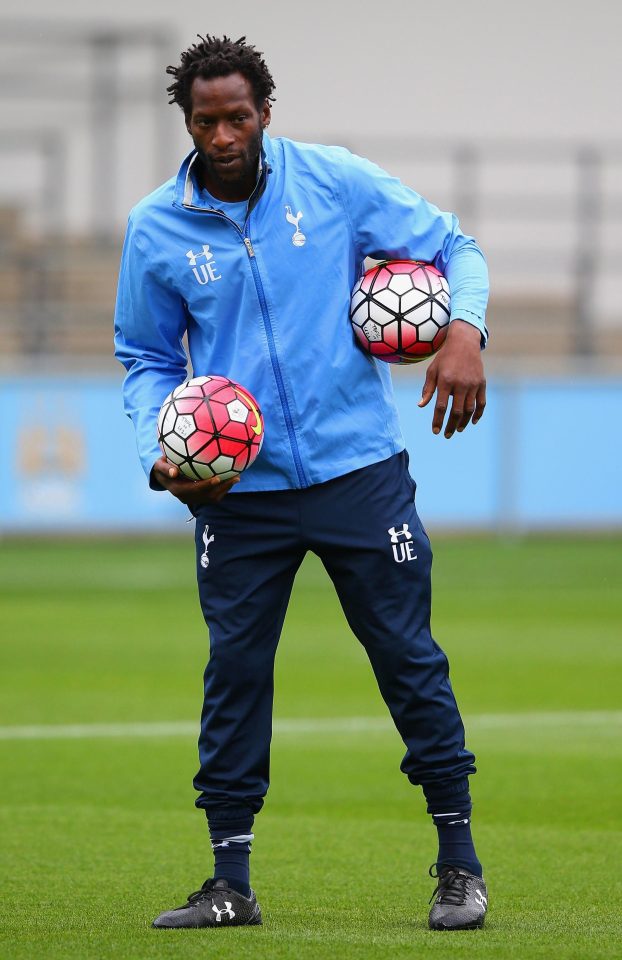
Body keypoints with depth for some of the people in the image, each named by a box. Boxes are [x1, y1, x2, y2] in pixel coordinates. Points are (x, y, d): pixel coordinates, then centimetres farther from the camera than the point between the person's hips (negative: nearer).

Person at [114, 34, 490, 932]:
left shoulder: (337, 182, -3)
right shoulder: (155, 228, 1)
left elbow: (455, 248, 6)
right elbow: (148, 359, 12)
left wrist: (466, 330, -13)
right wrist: (160, 452, -5)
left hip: (359, 466, -1)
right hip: (236, 487, 1)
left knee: (409, 657, 1)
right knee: (235, 672, 2)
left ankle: (460, 862, 12)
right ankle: (231, 882, 11)